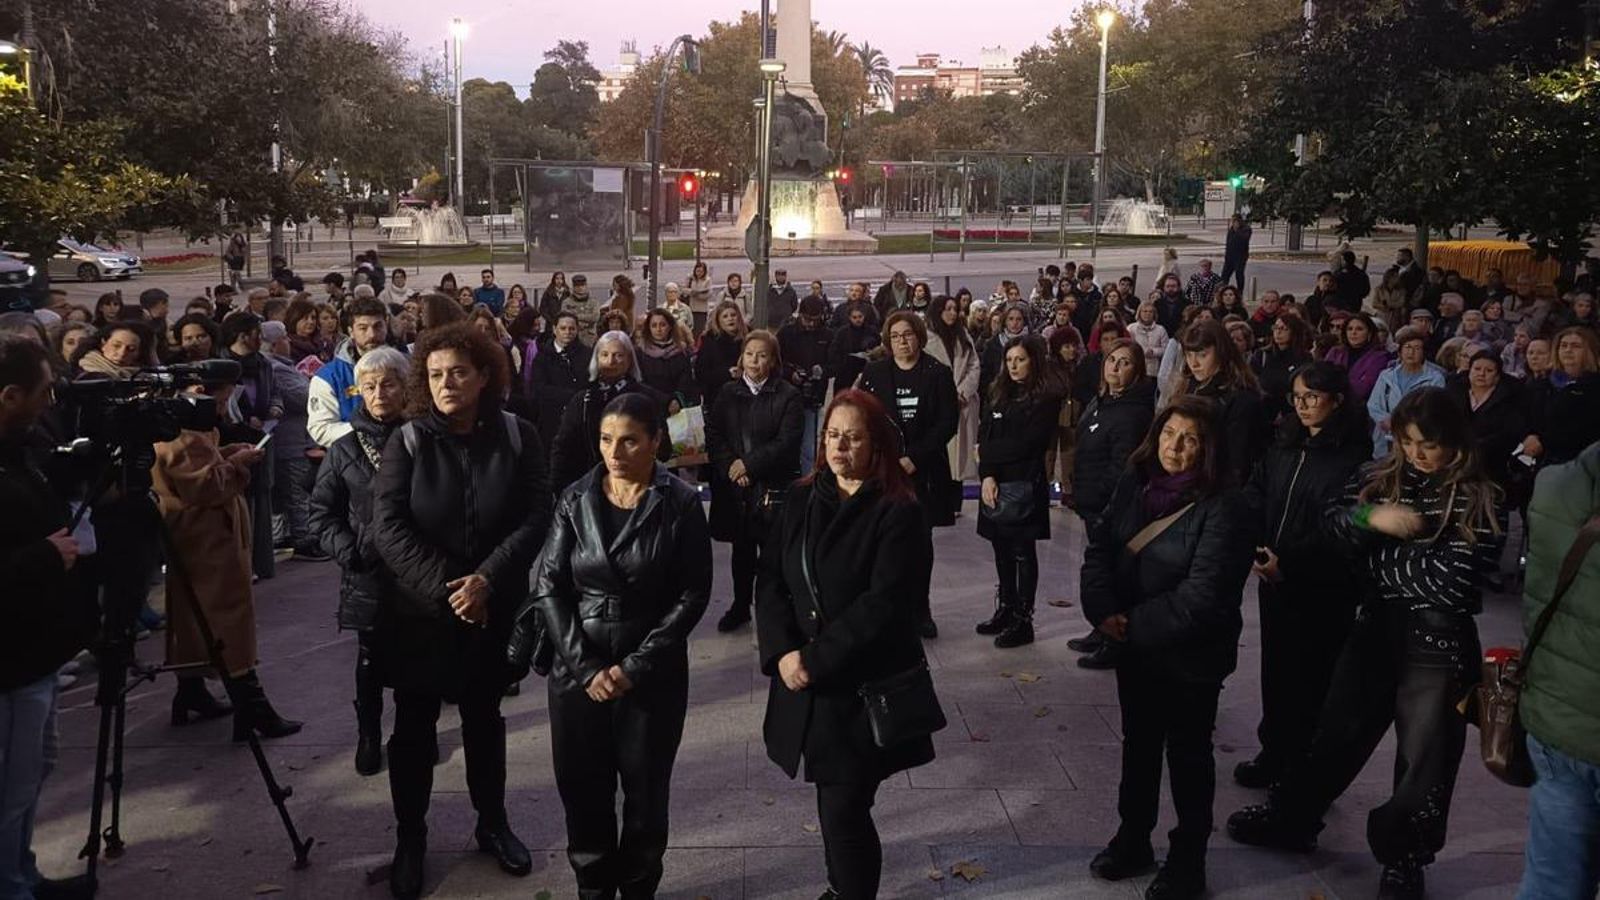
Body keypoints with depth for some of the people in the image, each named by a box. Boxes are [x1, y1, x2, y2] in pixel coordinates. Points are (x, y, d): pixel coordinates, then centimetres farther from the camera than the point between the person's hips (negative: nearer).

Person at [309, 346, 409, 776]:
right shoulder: (345, 449, 1)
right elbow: (322, 510, 6)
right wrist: (347, 548, -8)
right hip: (368, 572, 1)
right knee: (371, 659, 11)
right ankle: (369, 736, 27)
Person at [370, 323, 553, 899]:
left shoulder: (517, 437, -5)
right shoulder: (407, 441, -6)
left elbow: (537, 517, -10)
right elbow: (388, 528, -12)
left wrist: (486, 580, -20)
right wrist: (444, 587, -19)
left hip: (493, 610, 1)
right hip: (419, 610, -1)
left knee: (484, 717, 16)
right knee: (414, 725, 8)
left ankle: (492, 823, 33)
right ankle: (410, 838, 25)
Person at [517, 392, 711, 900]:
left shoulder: (681, 505, -6)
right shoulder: (575, 500, 1)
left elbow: (692, 595, -7)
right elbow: (548, 587, -1)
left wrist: (636, 667, -13)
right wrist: (585, 666, -11)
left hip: (653, 674, -2)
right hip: (577, 670, 2)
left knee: (645, 789, 7)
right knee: (582, 786, 8)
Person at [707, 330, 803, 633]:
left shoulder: (788, 396, -3)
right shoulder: (727, 393, 9)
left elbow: (787, 443, -11)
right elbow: (713, 435, 5)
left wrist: (748, 465, -13)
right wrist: (730, 467, -9)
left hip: (773, 487, -3)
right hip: (734, 486, 4)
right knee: (741, 548, 13)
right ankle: (740, 605, 26)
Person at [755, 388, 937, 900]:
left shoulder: (898, 513, -11)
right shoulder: (803, 500, 6)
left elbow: (884, 605, -19)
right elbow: (772, 580, 2)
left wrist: (816, 661, -19)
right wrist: (784, 652, -13)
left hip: (864, 688, -5)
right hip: (806, 681, 5)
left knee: (844, 810, -3)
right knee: (834, 802, 17)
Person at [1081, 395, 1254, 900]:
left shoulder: (1223, 509, -21)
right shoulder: (1135, 484, -2)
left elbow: (1201, 596, -25)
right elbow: (1099, 546, -1)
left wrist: (1135, 623, -17)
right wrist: (1103, 609, -16)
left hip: (1190, 655, -6)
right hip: (1135, 647, 6)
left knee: (1187, 755, 12)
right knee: (1139, 744, 21)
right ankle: (1133, 840, 39)